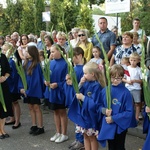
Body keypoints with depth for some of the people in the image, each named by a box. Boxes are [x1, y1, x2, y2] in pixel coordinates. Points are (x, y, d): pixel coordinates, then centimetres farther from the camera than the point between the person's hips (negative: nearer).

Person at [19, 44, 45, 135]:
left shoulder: (36, 65, -14)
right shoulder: (25, 63, 6)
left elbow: (37, 79, -16)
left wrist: (29, 90, -17)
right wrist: (21, 87, -4)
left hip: (34, 90, -7)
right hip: (27, 89, 7)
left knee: (36, 107, -1)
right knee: (31, 107, 12)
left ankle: (40, 127, 8)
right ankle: (34, 125, 23)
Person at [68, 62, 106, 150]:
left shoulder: (97, 86, -20)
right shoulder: (86, 83, 1)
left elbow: (95, 104, -24)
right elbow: (77, 93, 4)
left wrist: (83, 98, -19)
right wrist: (80, 84, -10)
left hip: (91, 116, -7)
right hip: (83, 114, 7)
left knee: (92, 137, 9)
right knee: (86, 136, 17)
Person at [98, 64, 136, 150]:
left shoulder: (126, 93, -15)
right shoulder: (105, 90, -3)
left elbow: (129, 112, -16)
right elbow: (99, 106, 7)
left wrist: (114, 118, -18)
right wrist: (104, 110, -15)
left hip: (120, 126, -4)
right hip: (108, 126, 4)